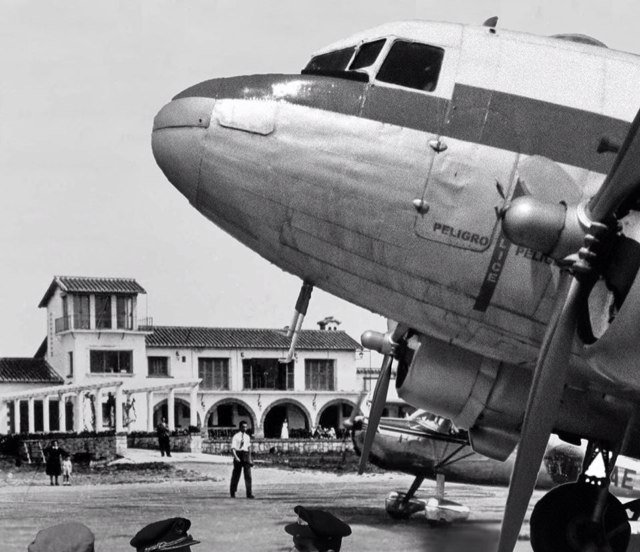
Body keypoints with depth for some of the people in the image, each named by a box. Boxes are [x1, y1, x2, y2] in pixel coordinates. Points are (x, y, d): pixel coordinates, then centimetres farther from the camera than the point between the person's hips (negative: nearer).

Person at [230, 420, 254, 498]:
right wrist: (235, 457, -24)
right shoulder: (236, 437, -5)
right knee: (236, 475, 5)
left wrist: (250, 458, 14)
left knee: (248, 475, -4)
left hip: (246, 455, 4)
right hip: (238, 455, -4)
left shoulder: (247, 437, 11)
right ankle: (232, 493, 18)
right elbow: (233, 448, -10)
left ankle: (249, 494, -5)